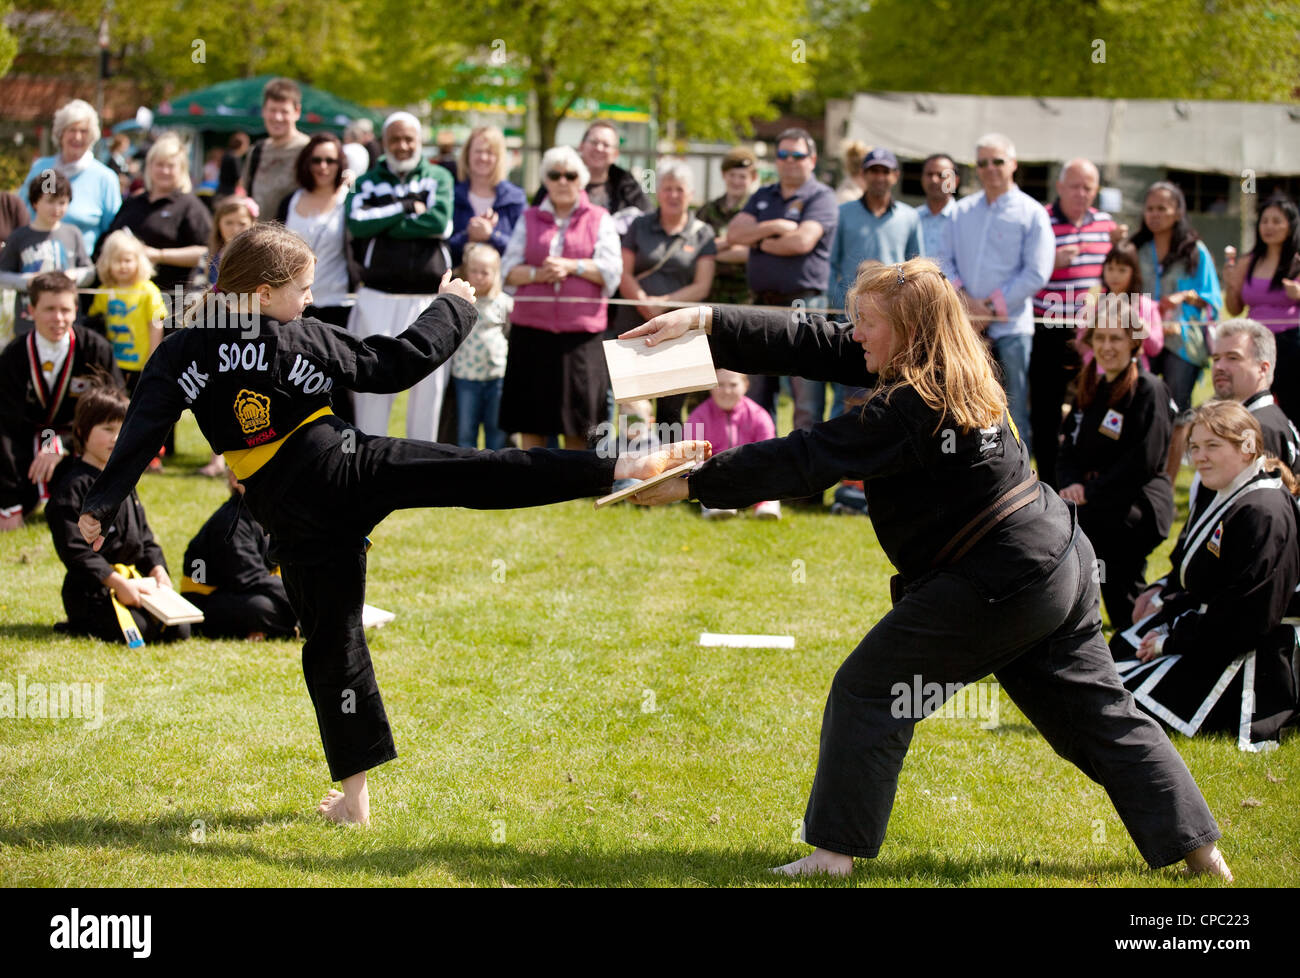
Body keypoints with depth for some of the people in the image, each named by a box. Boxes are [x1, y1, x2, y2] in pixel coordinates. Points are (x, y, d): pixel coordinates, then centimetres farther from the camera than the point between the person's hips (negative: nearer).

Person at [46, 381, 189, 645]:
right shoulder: (72, 487, -11)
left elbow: (143, 535, 23)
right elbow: (74, 550, -16)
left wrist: (157, 569, 4)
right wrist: (117, 583, -21)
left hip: (132, 580, 8)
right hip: (92, 589, -8)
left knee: (178, 630, -4)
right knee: (139, 632, -26)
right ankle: (76, 627, -1)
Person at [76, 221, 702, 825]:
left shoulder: (182, 352, 3)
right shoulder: (300, 339, -2)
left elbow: (140, 432, -2)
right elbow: (396, 364, 4)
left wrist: (102, 505, 3)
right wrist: (451, 307, 17)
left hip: (292, 518, 3)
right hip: (346, 469, -3)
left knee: (332, 642, 12)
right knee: (485, 473, -14)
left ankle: (353, 795, 16)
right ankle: (620, 468, -27)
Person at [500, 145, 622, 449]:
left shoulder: (599, 220, 8)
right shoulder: (529, 219, 13)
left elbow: (611, 270, -2)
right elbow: (508, 270, 6)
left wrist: (571, 266, -13)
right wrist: (538, 273, -13)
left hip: (581, 331, -1)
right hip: (532, 327, 1)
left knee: (577, 420, 0)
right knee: (530, 418, 1)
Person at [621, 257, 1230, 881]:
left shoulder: (910, 409, -20)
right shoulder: (947, 372, 7)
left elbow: (801, 461, -19)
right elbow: (812, 342, 6)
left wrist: (690, 485, -14)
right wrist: (705, 320, 1)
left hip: (995, 587, -10)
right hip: (1057, 560, 10)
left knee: (866, 692, -1)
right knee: (1097, 712, 17)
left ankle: (835, 850, 3)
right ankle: (1196, 848, 21)